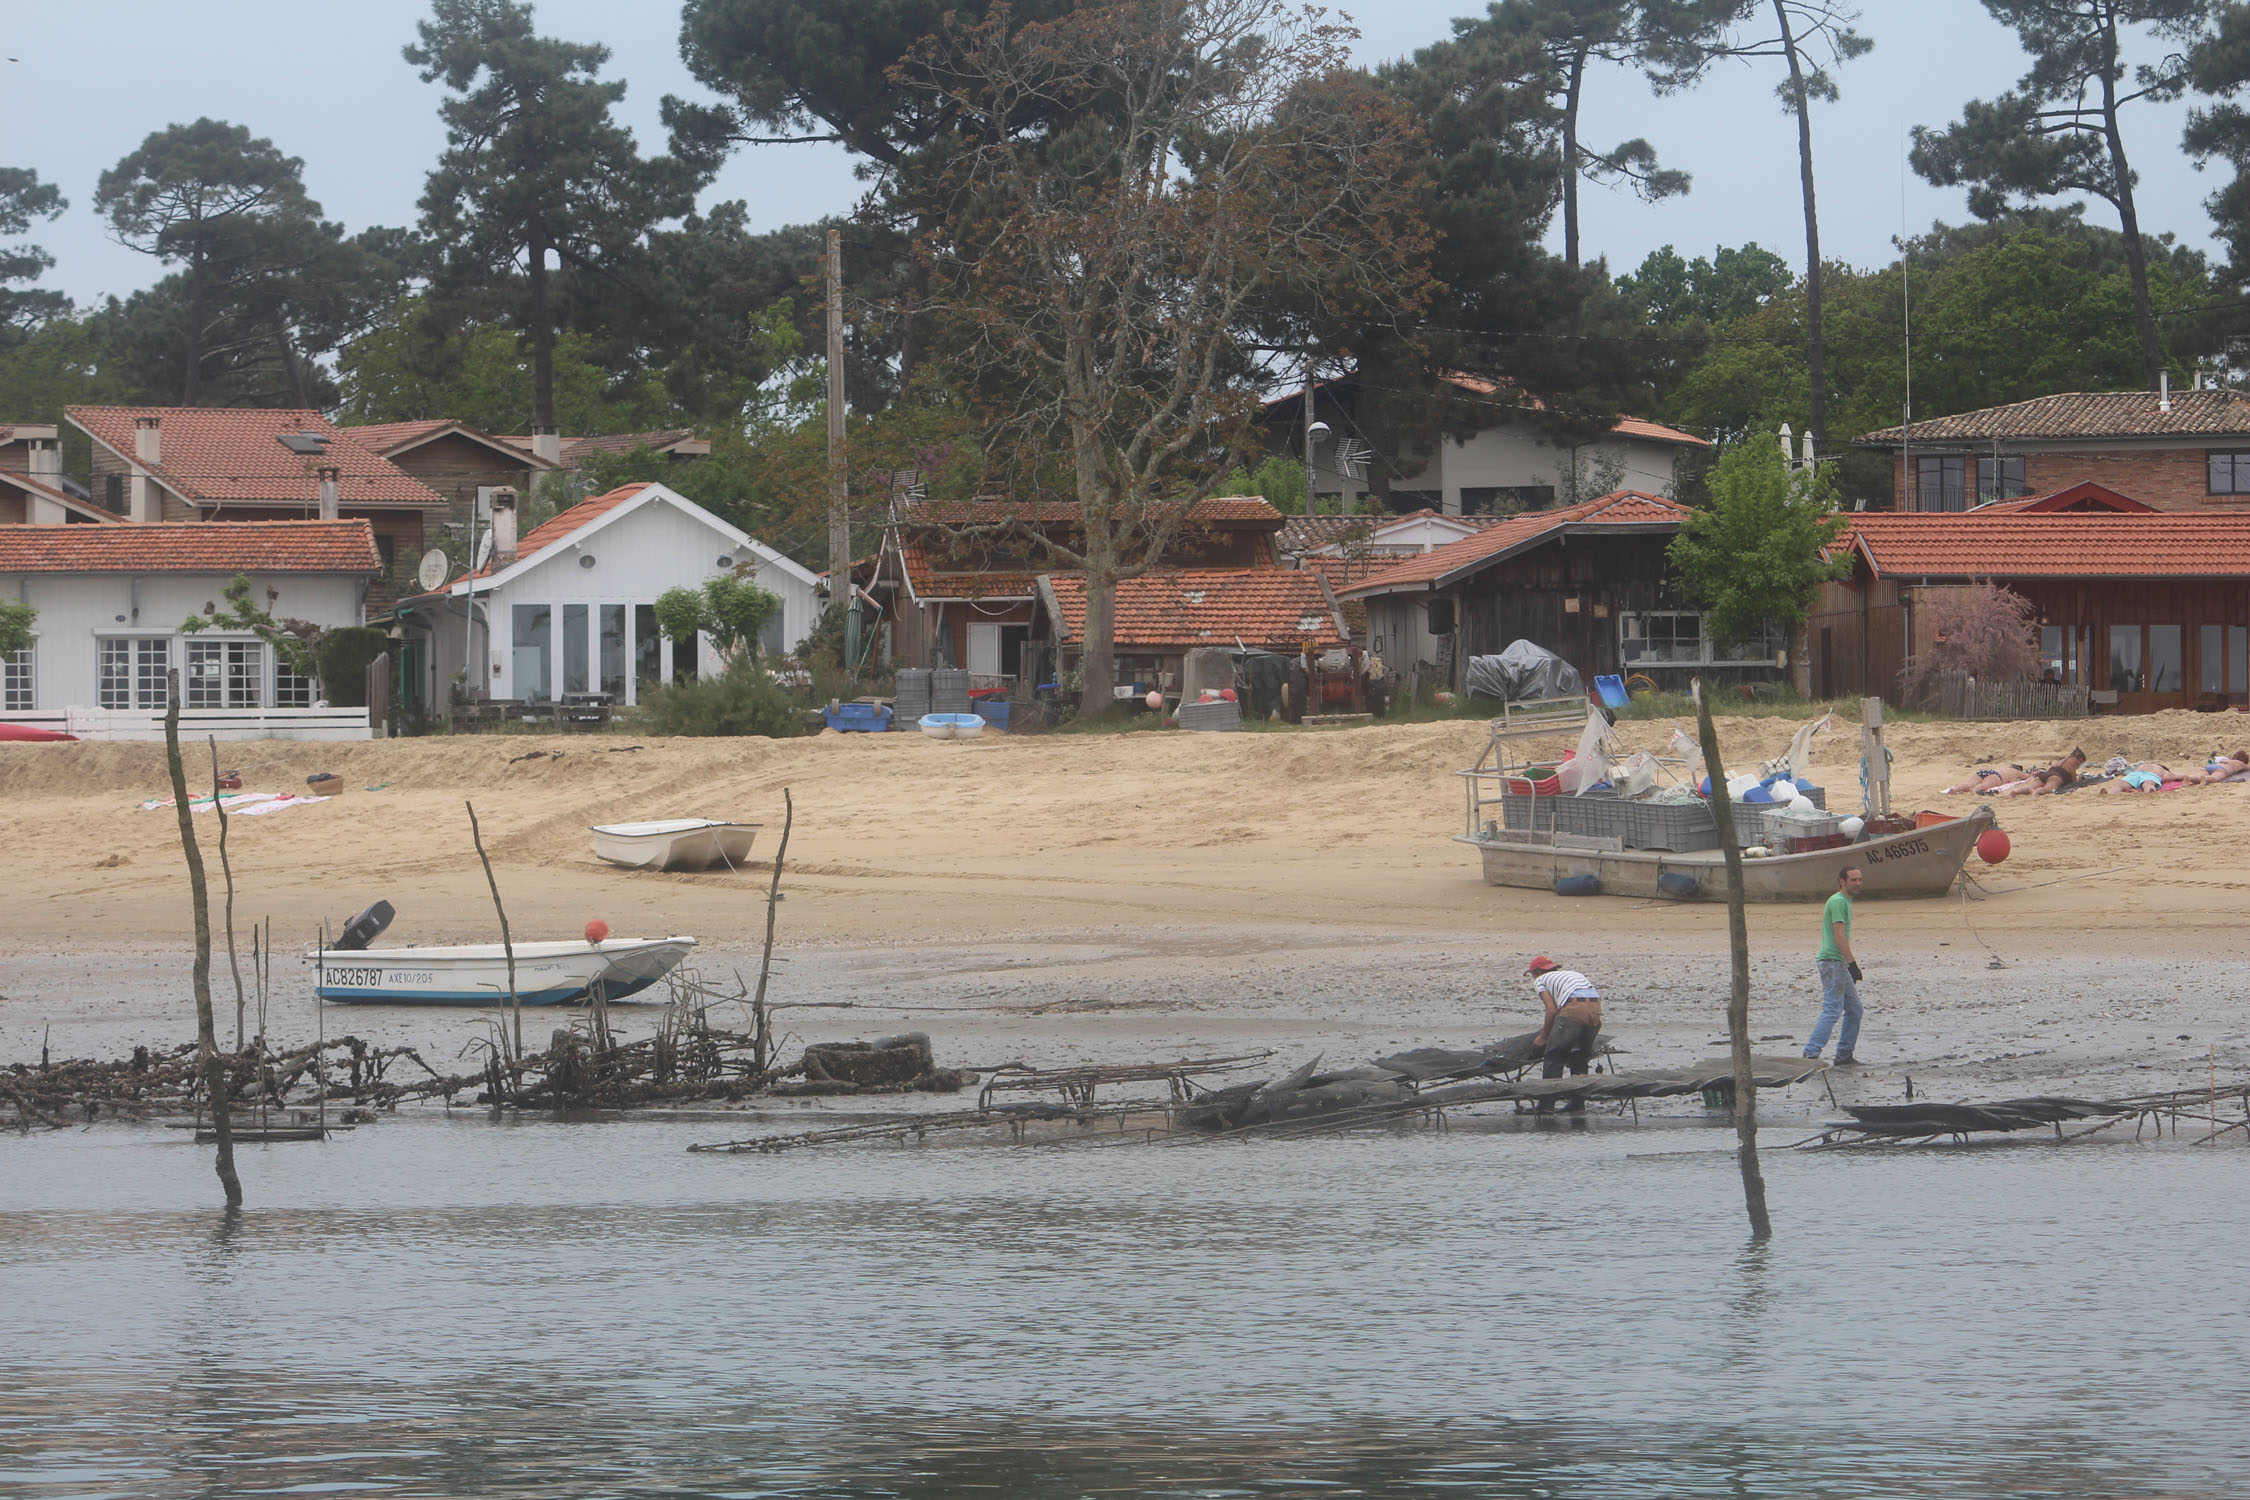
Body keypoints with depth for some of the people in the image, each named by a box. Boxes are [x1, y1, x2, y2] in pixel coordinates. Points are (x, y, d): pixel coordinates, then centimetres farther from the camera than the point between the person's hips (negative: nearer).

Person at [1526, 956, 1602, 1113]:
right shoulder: (1570, 973, 36)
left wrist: (1543, 1037, 16)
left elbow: (1552, 1010, 4)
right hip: (1595, 1006, 6)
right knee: (1580, 1055, 21)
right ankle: (1577, 1103, 21)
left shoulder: (1540, 980, 17)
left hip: (1574, 1009, -6)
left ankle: (1546, 1104, 3)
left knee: (1554, 1054, 4)